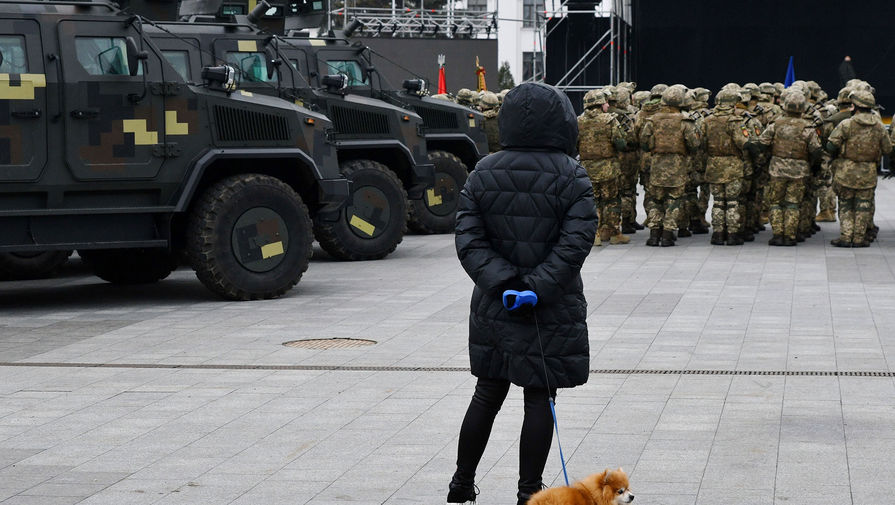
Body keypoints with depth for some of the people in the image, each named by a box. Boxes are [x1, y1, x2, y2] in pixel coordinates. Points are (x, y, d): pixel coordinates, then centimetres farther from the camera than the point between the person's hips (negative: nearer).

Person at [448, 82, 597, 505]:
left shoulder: (483, 174, 1)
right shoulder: (571, 177, -8)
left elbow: (468, 240, -6)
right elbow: (575, 243, -17)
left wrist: (502, 281, -12)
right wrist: (537, 287, -17)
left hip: (494, 307, 4)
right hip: (553, 312, -4)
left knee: (487, 393, 15)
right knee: (539, 399, 5)